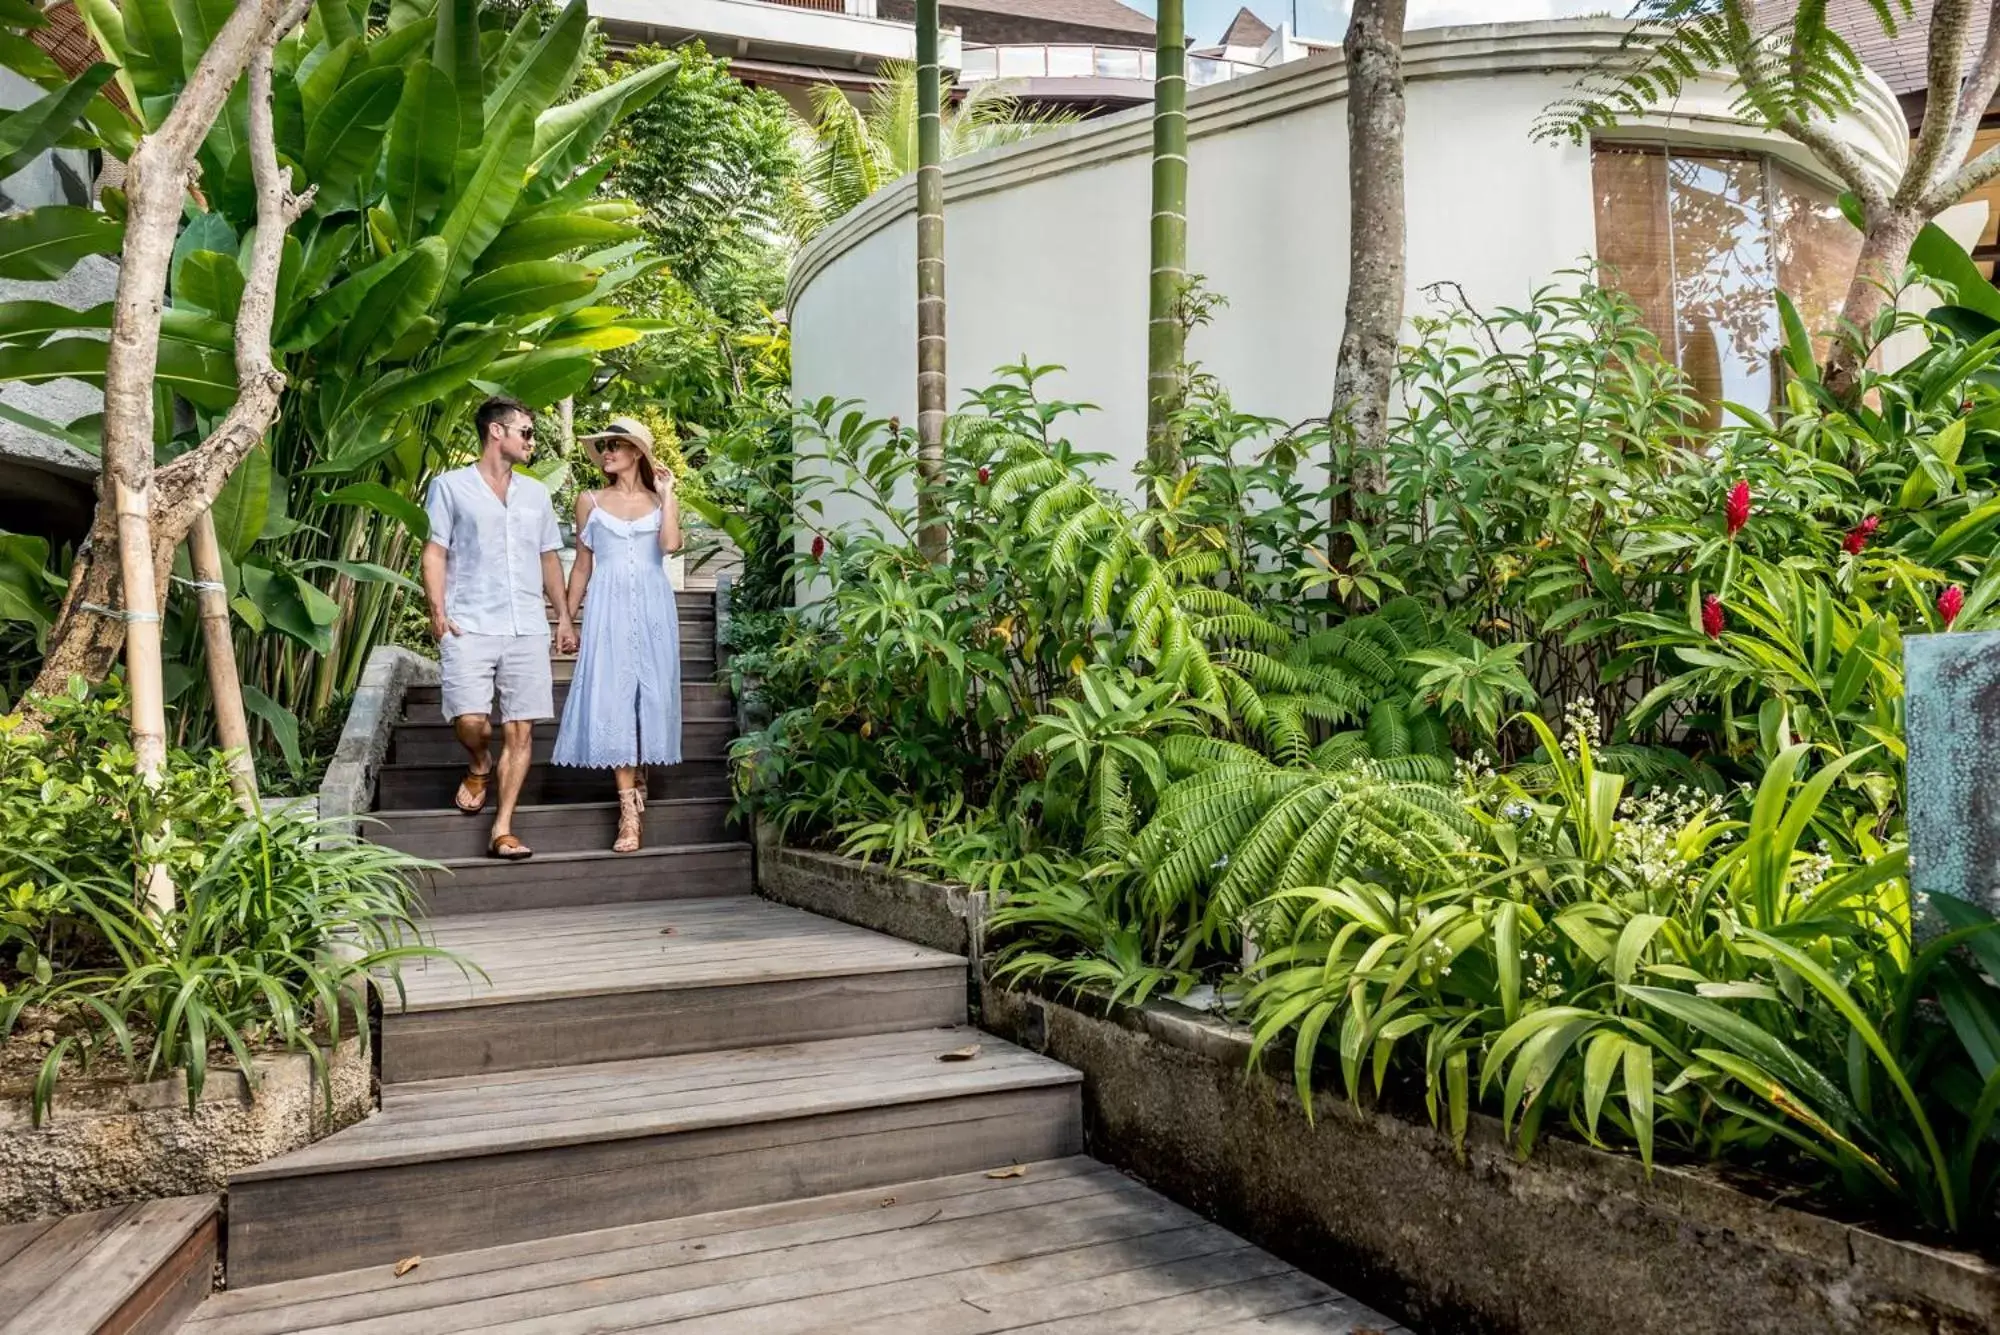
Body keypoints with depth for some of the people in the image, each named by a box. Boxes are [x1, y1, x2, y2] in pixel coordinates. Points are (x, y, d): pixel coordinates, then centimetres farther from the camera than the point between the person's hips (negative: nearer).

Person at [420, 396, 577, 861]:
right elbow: (435, 551, 2)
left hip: (528, 630, 4)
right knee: (470, 721, -14)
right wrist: (437, 610, -10)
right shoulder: (451, 486, 7)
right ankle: (479, 767, 22)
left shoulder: (535, 493, 18)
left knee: (520, 730, -2)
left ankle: (502, 829, 3)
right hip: (469, 626, -3)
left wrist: (564, 616, 14)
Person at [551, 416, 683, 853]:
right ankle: (630, 808, -9)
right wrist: (566, 619, 10)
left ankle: (638, 776, 25)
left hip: (652, 607, 1)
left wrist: (666, 493, -7)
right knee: (611, 697, -8)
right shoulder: (590, 502, 9)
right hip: (609, 607, 0)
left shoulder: (663, 500, 8)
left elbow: (671, 544, -12)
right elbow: (582, 565, 12)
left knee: (651, 694, 3)